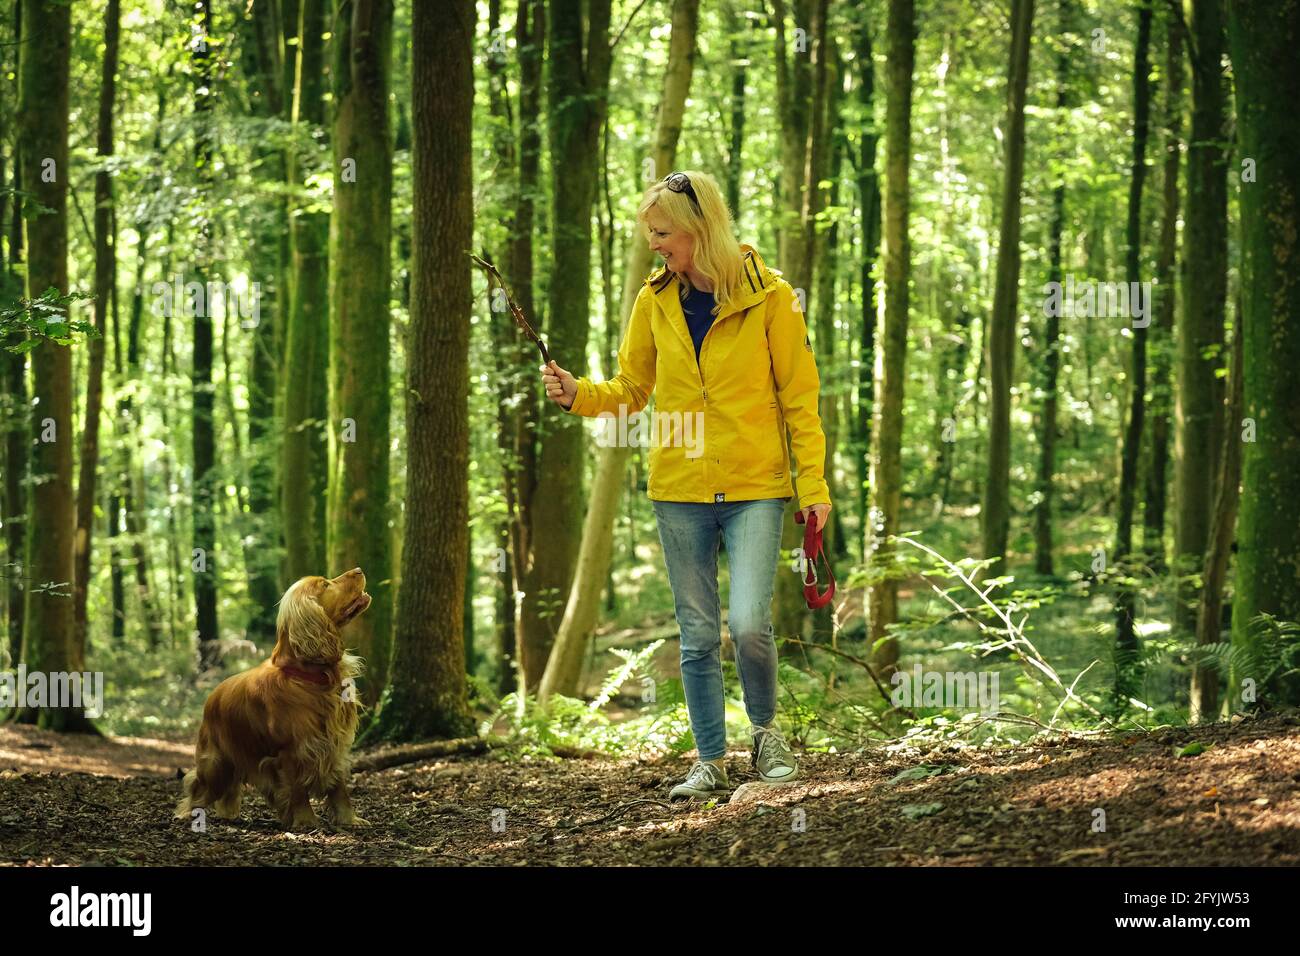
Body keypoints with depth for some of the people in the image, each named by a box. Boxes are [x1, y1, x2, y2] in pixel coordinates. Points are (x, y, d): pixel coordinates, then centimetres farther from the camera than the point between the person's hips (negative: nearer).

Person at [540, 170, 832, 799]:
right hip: (680, 491, 3)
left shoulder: (768, 296, -5)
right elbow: (631, 390, 13)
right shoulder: (656, 299, 5)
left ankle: (765, 730, 12)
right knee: (697, 634, 6)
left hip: (755, 488, -3)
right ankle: (712, 761, 17)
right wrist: (577, 394, -7)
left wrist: (813, 485, -7)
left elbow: (799, 397, -2)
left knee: (749, 624, -14)